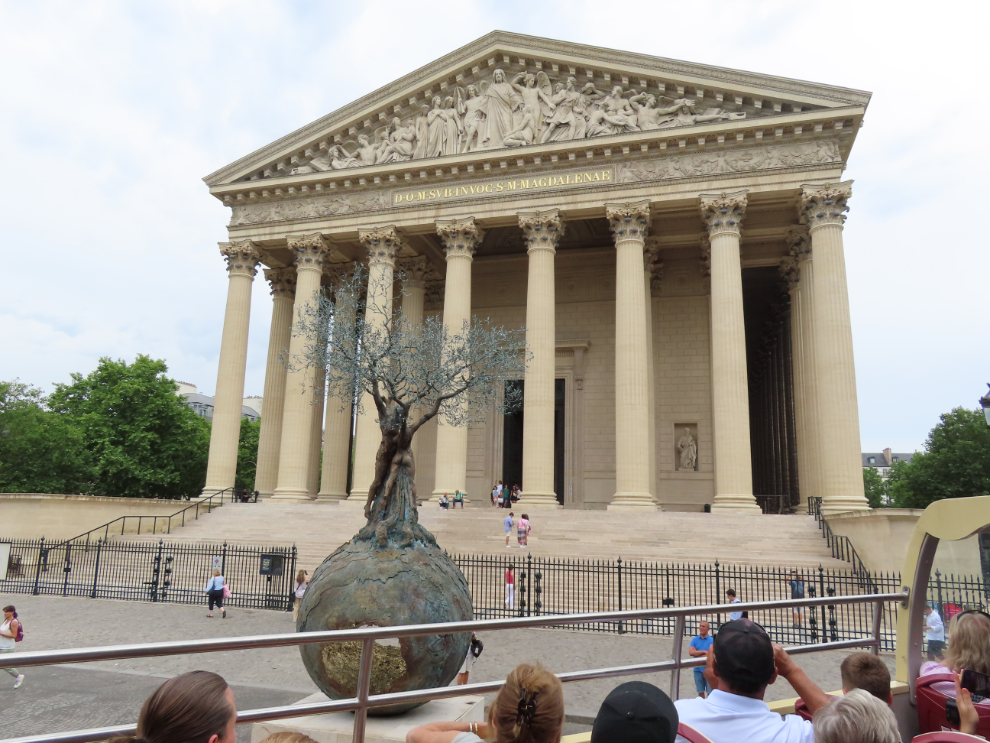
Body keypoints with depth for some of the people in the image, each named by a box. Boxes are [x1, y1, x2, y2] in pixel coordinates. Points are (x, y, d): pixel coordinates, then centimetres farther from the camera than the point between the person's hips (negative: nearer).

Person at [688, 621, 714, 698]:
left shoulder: (712, 640, -4)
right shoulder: (694, 639, 5)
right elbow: (691, 652, -6)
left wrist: (697, 653, -5)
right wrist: (704, 652, -10)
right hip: (698, 669, 3)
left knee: (710, 692, -2)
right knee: (700, 692, 11)